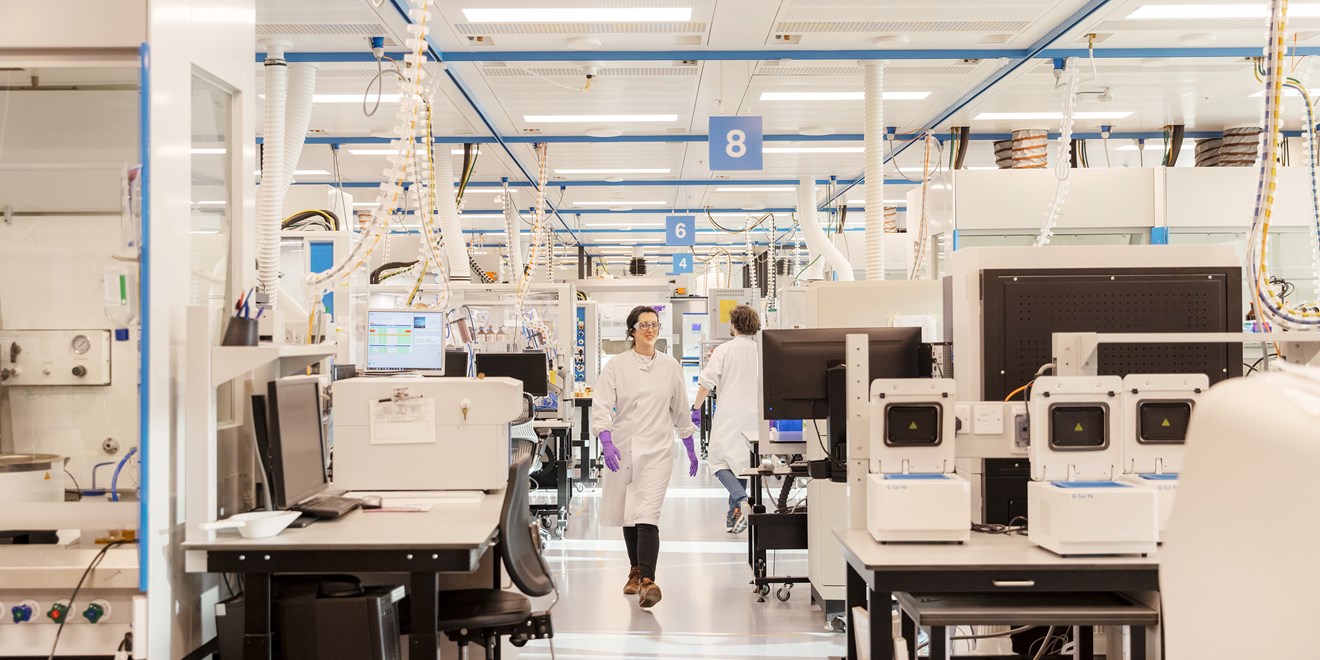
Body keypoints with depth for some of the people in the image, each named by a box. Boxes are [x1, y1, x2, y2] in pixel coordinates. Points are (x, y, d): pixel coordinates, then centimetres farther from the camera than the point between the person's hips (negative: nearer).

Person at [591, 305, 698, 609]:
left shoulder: (670, 366, 5)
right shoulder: (616, 365, -1)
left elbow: (680, 410, 14)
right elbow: (602, 406, -9)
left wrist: (690, 448, 17)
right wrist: (606, 442, -23)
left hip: (657, 451, -1)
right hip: (622, 449, 1)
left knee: (647, 516, -16)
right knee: (627, 516, 14)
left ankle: (647, 581, -22)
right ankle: (636, 570, 34)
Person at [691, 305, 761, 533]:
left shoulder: (724, 350, -7)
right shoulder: (762, 351, 2)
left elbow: (707, 381, -11)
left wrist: (696, 407, -1)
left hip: (728, 415, -4)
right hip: (753, 414, 4)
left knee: (718, 458, 0)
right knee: (741, 461, 14)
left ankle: (741, 500, -23)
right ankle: (734, 516, 20)